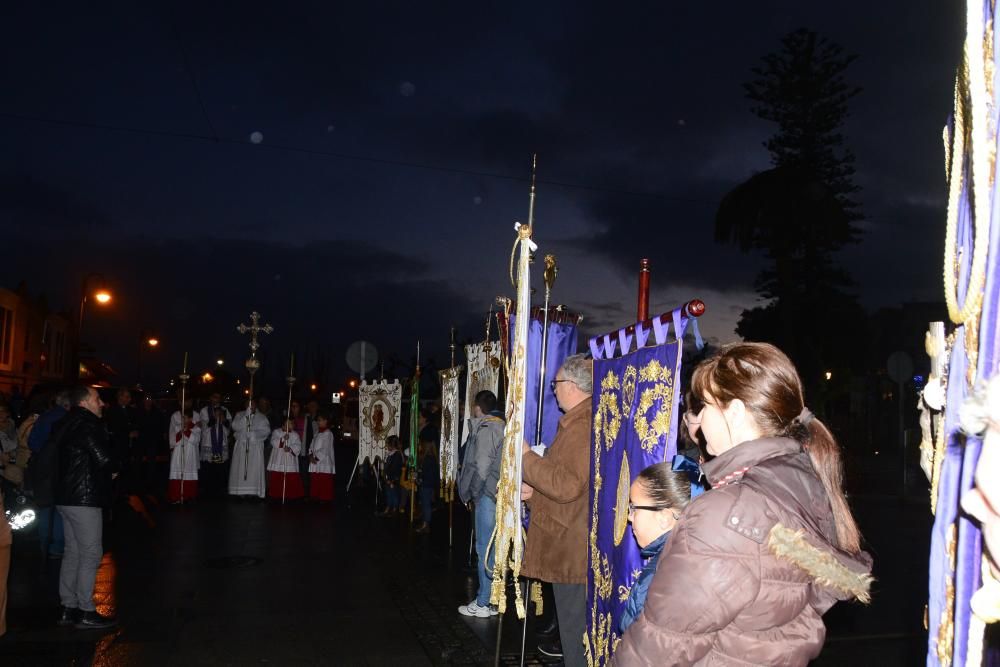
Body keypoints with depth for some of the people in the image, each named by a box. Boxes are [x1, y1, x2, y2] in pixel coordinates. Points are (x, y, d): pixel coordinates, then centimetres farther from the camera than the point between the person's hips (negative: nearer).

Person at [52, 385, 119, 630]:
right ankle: (86, 612, 1)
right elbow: (104, 458, -23)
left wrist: (108, 468, 6)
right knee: (91, 554, -3)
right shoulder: (88, 426, -17)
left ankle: (68, 608, 20)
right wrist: (114, 469, -1)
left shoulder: (68, 425, 13)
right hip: (84, 499, -10)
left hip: (68, 496, 10)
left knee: (73, 552, 14)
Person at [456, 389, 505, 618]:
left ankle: (483, 604, 3)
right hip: (495, 494, 9)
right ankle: (490, 598, 21)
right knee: (490, 548, 14)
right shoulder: (499, 426, 16)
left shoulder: (485, 430, -13)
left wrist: (473, 493, -5)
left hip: (487, 495, -9)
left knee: (485, 549, -3)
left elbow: (481, 468, -18)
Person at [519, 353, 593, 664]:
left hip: (572, 543, -10)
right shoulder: (581, 420, 13)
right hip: (570, 538, 10)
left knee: (574, 615, 1)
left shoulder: (581, 424, -21)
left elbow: (567, 485, -26)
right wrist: (534, 492, 11)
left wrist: (526, 456, -17)